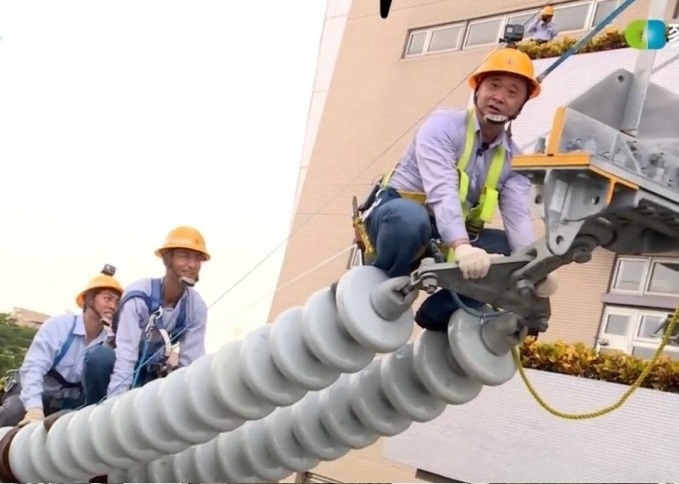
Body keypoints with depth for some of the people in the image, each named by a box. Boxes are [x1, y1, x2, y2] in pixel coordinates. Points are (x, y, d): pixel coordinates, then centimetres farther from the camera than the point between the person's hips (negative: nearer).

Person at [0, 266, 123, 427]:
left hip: (66, 404, 5)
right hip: (33, 394, -5)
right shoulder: (59, 325, -17)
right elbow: (33, 367, -26)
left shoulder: (108, 343, -6)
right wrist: (34, 408, -40)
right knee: (15, 411, -33)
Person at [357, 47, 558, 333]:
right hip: (398, 214, -6)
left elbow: (518, 217, -13)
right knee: (410, 217, -40)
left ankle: (439, 314, -4)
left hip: (451, 239, 6)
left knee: (512, 250, -13)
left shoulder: (513, 158, 2)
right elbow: (442, 192, -31)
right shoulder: (442, 125, -15)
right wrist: (462, 248, -48)